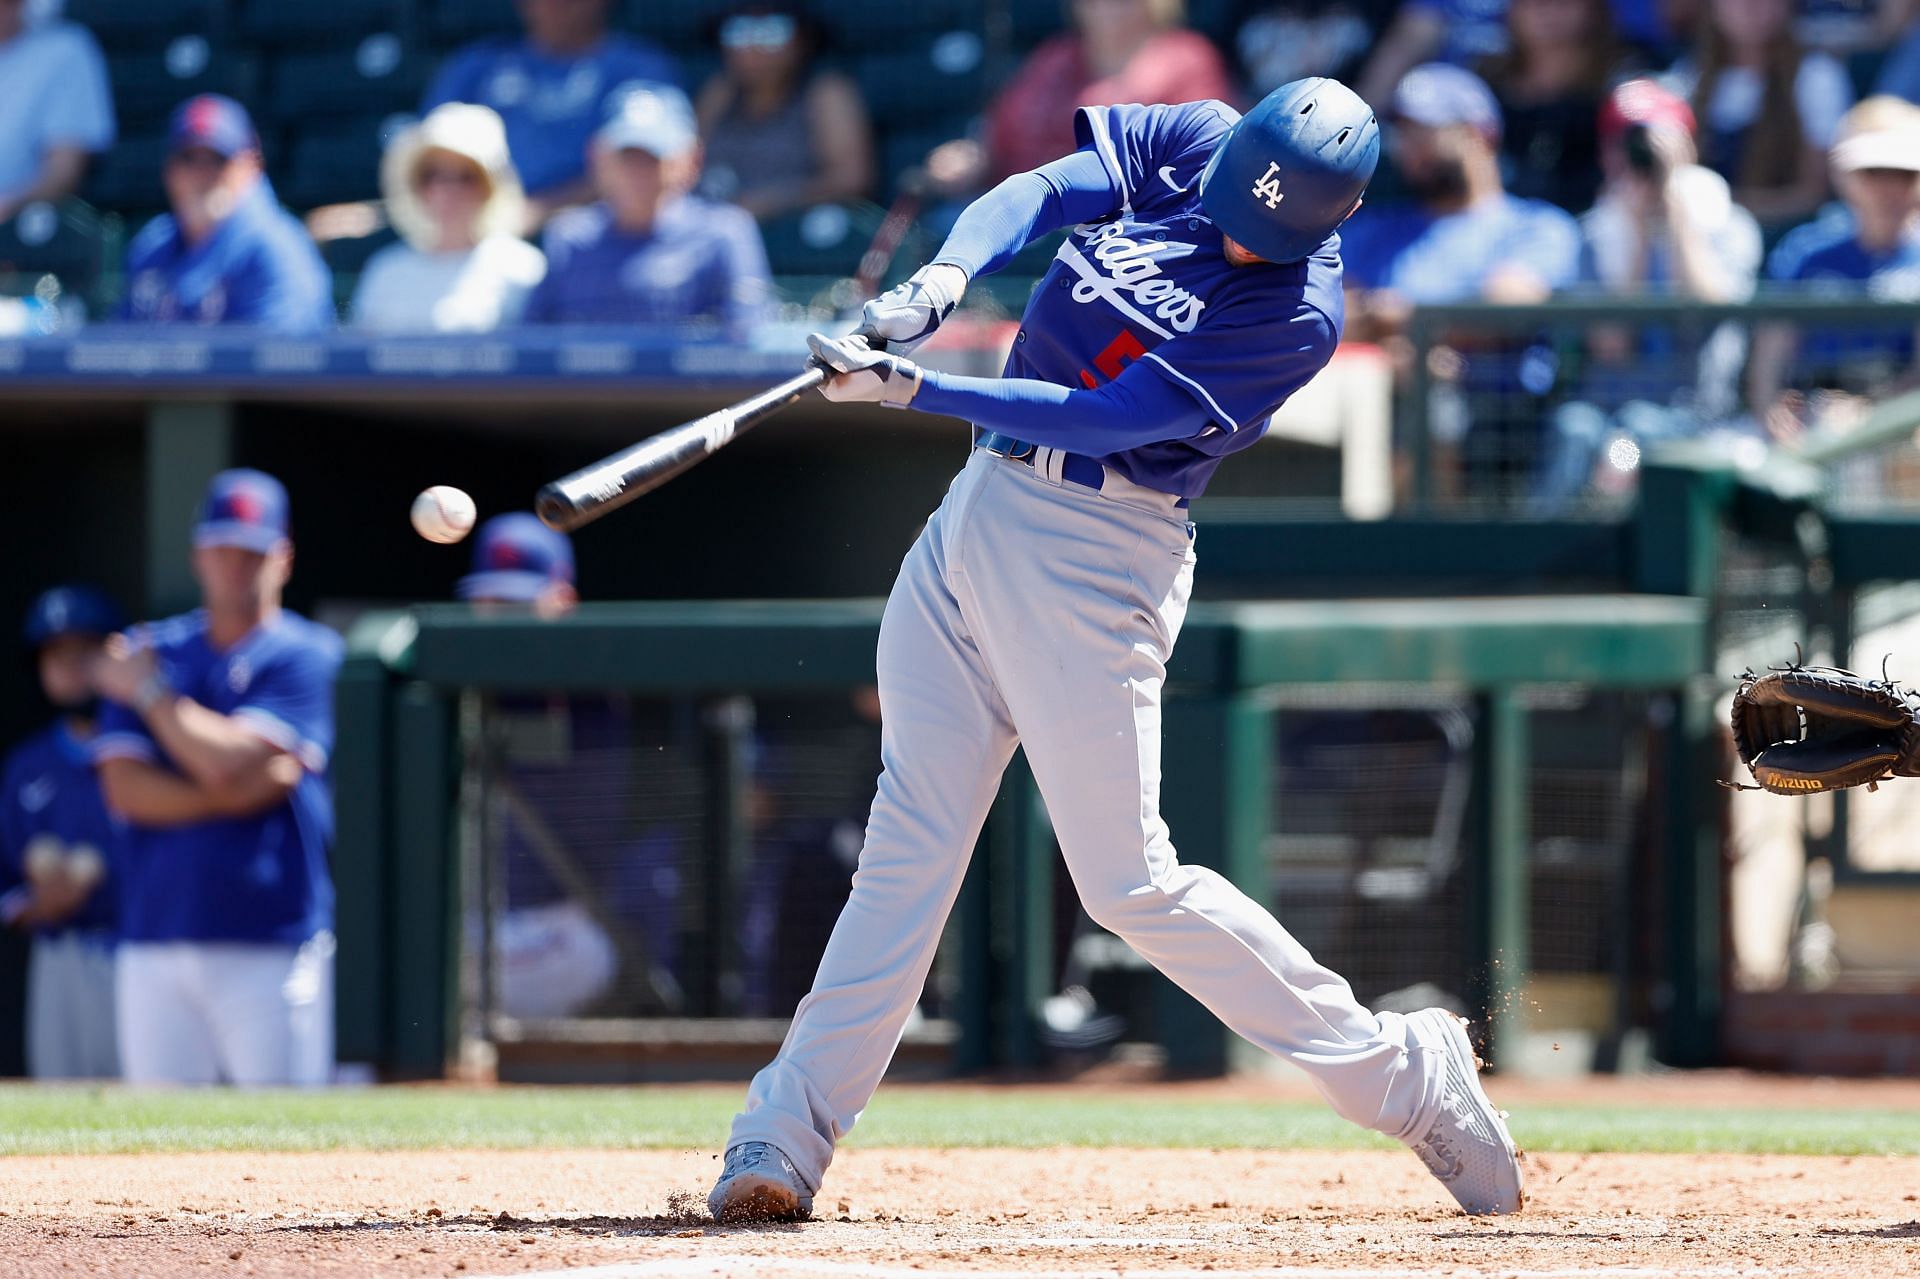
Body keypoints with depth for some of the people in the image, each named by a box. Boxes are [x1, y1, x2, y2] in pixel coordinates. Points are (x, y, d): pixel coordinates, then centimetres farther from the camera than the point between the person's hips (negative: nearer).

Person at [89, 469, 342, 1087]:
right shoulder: (149, 651, 14)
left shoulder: (306, 655, 1)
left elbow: (230, 761, -12)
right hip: (155, 939, 4)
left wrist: (147, 689, 0)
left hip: (271, 947, -4)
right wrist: (235, 796, -10)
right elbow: (124, 786, 2)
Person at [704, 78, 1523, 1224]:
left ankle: (1404, 1076, 6)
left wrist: (912, 390, -24)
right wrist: (948, 278, -25)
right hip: (982, 506, 6)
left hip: (1094, 557, -6)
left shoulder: (1298, 313, -17)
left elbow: (1103, 420, -21)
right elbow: (1040, 192, -6)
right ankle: (784, 1141, 5)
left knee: (1131, 881, -6)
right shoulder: (1190, 144, 2)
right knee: (909, 841, 5)